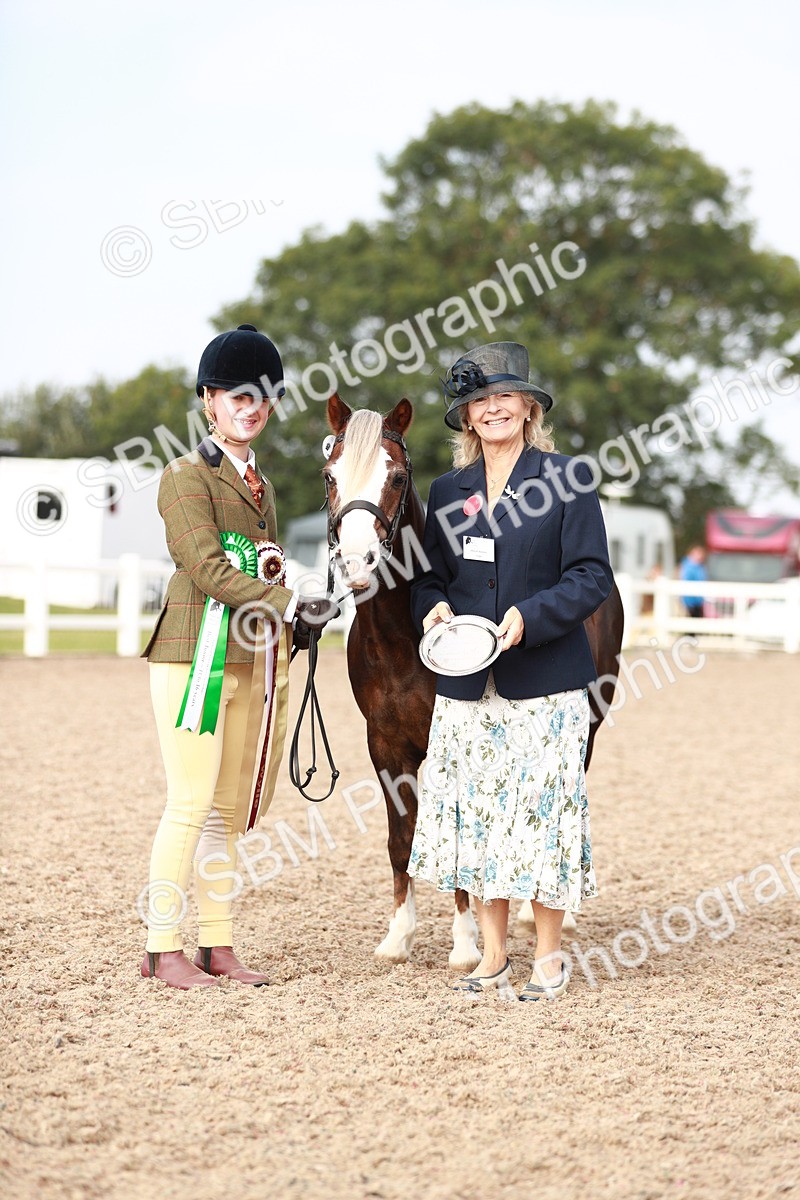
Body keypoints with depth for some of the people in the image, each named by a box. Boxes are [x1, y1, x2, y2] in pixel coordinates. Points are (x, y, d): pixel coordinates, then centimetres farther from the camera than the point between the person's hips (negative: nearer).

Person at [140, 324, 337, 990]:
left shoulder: (261, 483, 19)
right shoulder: (187, 475, -5)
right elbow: (208, 568, -16)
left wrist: (284, 658, 14)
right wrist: (291, 603, -23)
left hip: (254, 660, 8)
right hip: (198, 655, -8)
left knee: (230, 808, 9)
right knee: (192, 803, -7)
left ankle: (218, 947, 15)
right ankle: (164, 949, 0)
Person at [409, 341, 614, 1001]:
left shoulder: (567, 478, -2)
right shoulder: (449, 490, 11)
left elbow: (593, 576, -6)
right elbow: (431, 575, 17)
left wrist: (531, 616, -20)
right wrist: (434, 607, -6)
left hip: (545, 680, -4)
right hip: (466, 685, 4)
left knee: (542, 810, -1)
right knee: (476, 812, 6)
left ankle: (549, 958, 11)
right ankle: (493, 956, 17)